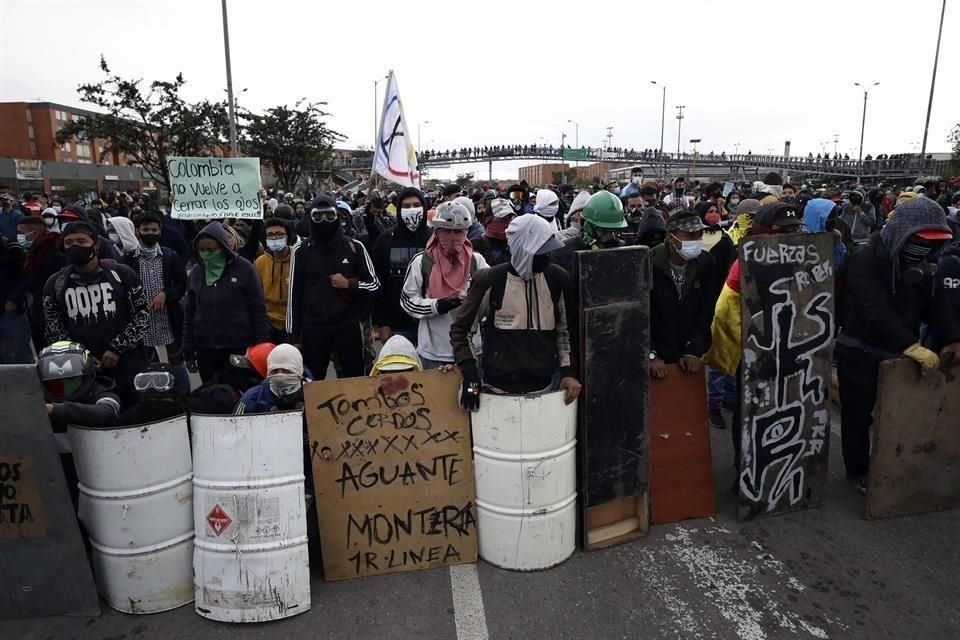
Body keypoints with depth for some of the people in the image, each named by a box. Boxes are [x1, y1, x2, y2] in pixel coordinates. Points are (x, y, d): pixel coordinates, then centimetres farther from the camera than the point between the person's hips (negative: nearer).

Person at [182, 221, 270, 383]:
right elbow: (189, 313, 11)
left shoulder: (244, 269, -6)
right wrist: (188, 352, 10)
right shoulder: (196, 272, 6)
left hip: (239, 349, -3)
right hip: (205, 349, 4)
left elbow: (258, 310, -4)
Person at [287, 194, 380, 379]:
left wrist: (349, 284, -12)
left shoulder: (354, 247, 2)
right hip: (313, 329, 0)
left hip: (348, 327, 0)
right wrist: (294, 334, 4)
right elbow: (294, 294, 6)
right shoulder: (301, 251, 3)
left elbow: (375, 285, 6)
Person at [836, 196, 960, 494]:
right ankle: (858, 471, 24)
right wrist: (912, 346, -36)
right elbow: (875, 309, -29)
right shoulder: (866, 258, -19)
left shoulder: (920, 264, 5)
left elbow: (932, 305, 4)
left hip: (897, 353, 6)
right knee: (858, 416, 7)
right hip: (860, 353, -6)